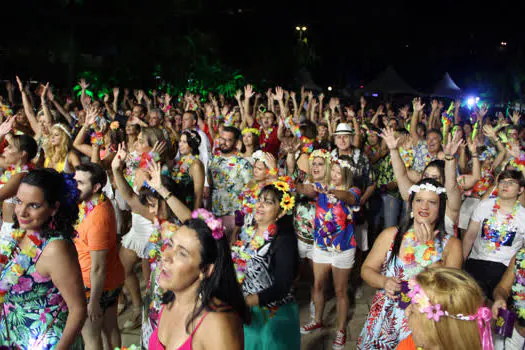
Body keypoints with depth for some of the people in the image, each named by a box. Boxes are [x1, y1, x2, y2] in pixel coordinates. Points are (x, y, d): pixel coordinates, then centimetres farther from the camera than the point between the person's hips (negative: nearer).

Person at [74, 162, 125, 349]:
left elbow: (98, 268, -26)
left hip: (96, 284, -9)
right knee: (110, 327, 22)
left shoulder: (97, 218, -31)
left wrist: (93, 302, -20)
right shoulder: (101, 201, -6)